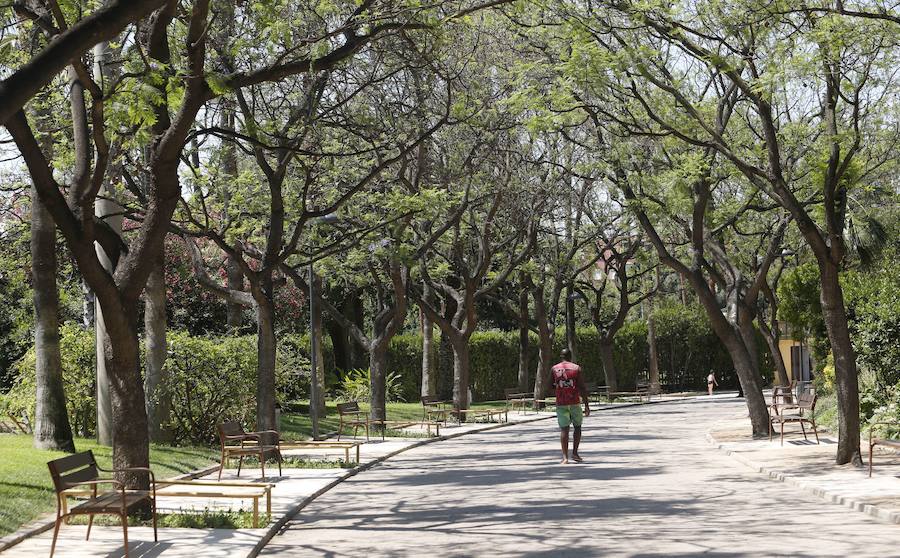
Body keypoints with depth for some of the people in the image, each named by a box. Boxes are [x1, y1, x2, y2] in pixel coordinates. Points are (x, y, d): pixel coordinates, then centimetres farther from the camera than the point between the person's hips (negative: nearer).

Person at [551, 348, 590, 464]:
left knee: (564, 429, 0)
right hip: (575, 403, -1)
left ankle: (565, 457, -9)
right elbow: (582, 388, -6)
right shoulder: (576, 368, -1)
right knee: (577, 427, 16)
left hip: (561, 403, 1)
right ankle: (575, 453, 10)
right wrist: (586, 405, -4)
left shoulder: (554, 369, 4)